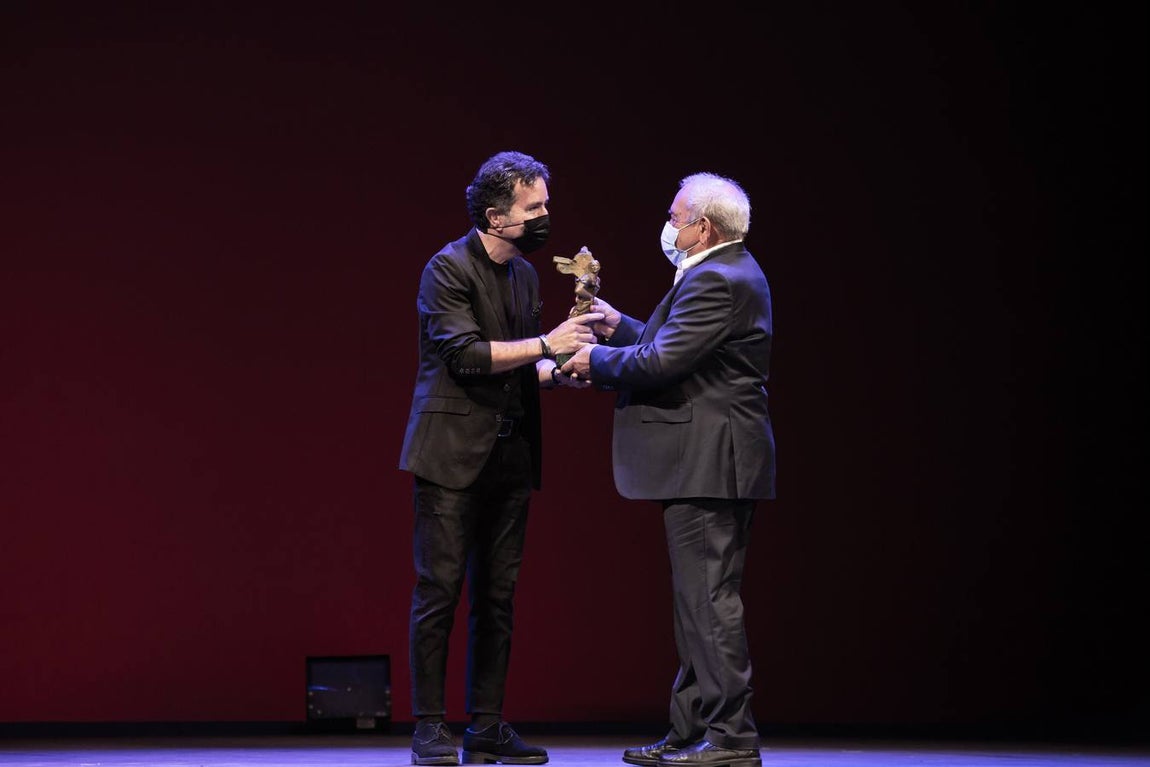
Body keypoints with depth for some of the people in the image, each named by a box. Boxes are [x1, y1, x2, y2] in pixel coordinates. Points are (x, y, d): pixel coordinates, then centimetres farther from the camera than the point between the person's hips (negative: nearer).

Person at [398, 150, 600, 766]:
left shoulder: (524, 274, 15)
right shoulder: (449, 268, -8)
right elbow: (465, 353, -19)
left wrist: (560, 372, 1)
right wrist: (545, 344, -17)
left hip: (510, 455, 7)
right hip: (453, 453, -7)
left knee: (497, 595, 7)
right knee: (439, 588, -6)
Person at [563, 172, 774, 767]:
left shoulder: (715, 281, -17)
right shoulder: (727, 273, 17)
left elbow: (660, 362, -21)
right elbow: (676, 347, 22)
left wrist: (598, 361, -7)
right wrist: (621, 328, 17)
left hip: (708, 463, -11)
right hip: (711, 464, 11)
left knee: (709, 599, -8)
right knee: (700, 600, 13)